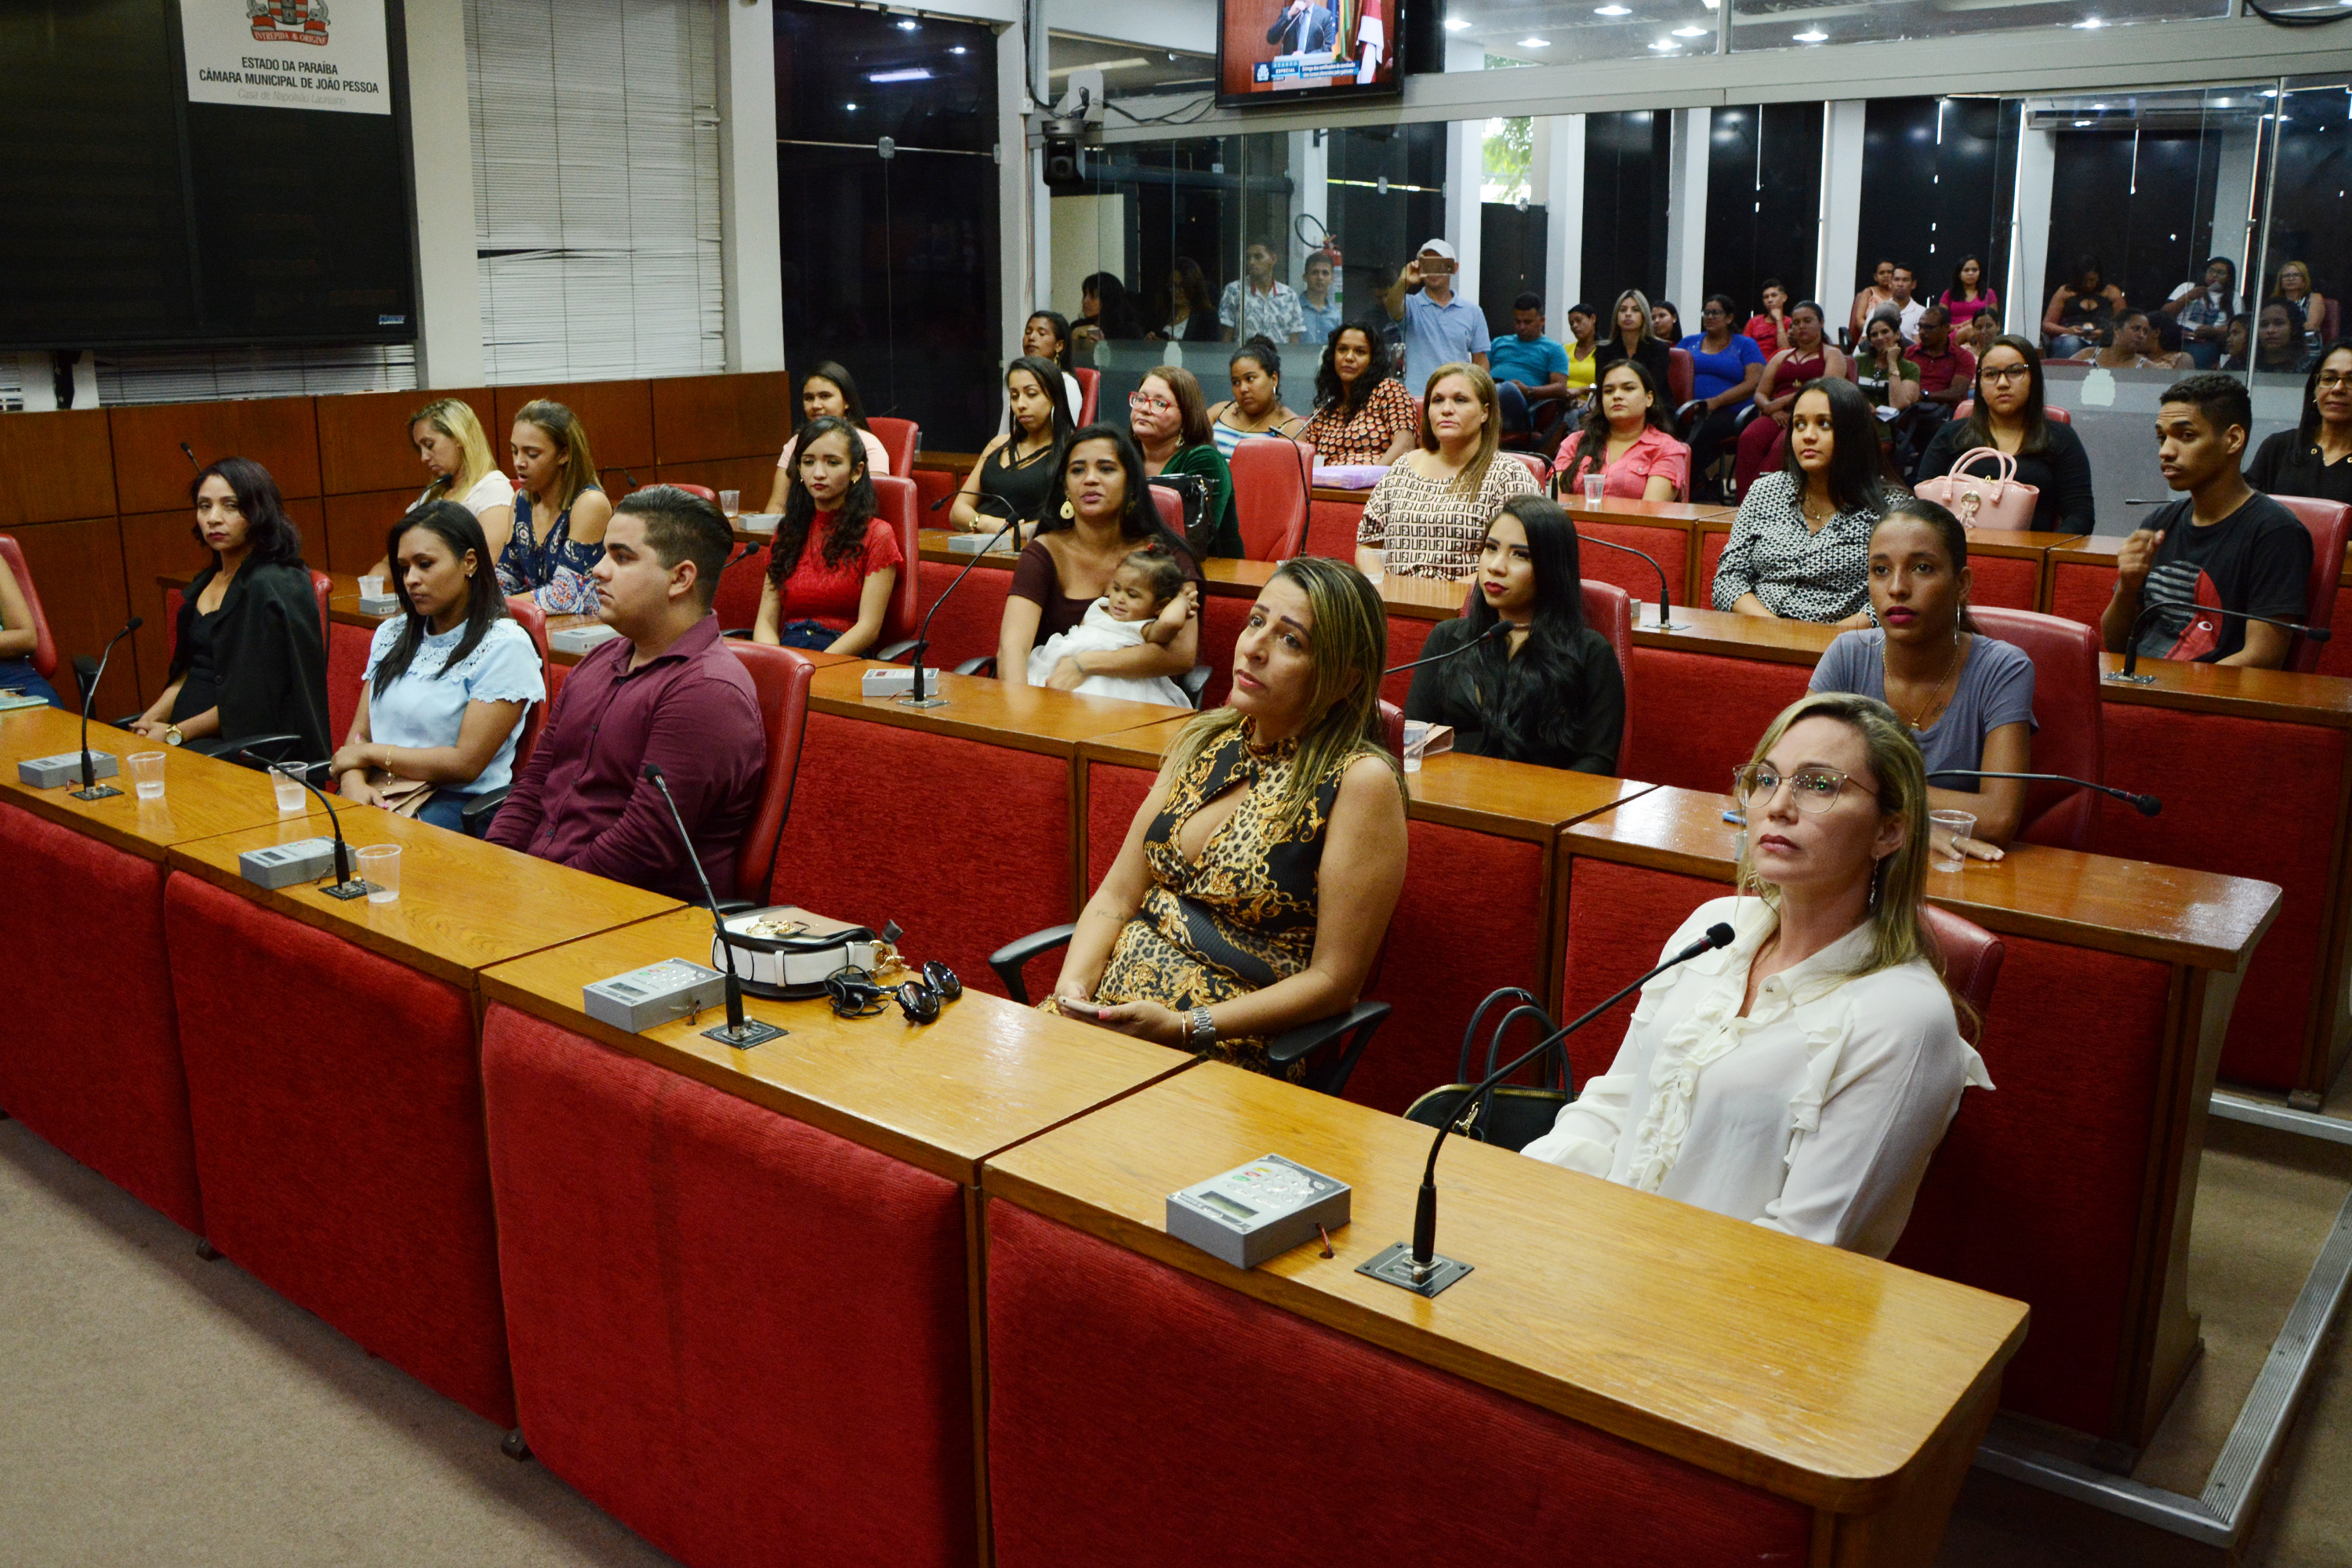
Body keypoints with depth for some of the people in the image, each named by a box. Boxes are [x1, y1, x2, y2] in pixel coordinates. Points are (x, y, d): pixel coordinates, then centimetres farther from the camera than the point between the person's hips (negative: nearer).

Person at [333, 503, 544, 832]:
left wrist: (370, 753, -4)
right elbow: (360, 731, 13)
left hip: (458, 802, -6)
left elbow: (466, 763, -11)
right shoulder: (392, 633, 18)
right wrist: (353, 782, -10)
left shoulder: (503, 647, -6)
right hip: (375, 793, 6)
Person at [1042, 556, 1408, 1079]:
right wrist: (1072, 986, -7)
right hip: (1113, 997, 6)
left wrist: (1186, 1027, -18)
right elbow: (1116, 897, 12)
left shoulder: (1360, 781, -11)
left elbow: (1334, 981, -12)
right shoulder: (1205, 741, 10)